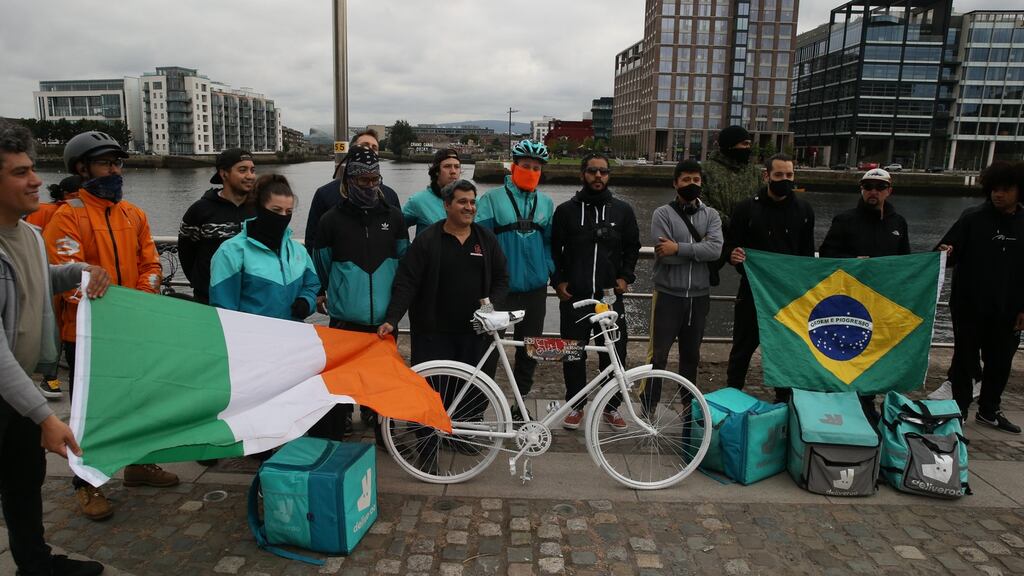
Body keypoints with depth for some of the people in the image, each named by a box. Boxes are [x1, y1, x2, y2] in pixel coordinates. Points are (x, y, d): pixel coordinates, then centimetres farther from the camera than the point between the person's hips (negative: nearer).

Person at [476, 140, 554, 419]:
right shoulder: (492, 198, -2)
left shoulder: (546, 203, 11)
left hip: (535, 288, 4)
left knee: (530, 348, 11)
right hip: (500, 286, -4)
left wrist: (553, 272, 6)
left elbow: (550, 241, 16)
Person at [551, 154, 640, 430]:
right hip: (573, 296, -1)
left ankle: (612, 406, 20)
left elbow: (632, 247, 13)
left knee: (614, 353, 3)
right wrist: (558, 281, -1)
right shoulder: (566, 210, 3)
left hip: (610, 295, 1)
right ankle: (575, 405, 21)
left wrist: (625, 277, 2)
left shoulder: (622, 210, 7)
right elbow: (553, 249, 8)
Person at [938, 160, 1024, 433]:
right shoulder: (972, 219, -4)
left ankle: (989, 411, 30)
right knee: (965, 359, 5)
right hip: (969, 307, -3)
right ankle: (959, 411, 15)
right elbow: (951, 253, -6)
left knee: (1000, 361, 14)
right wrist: (946, 254, -30)